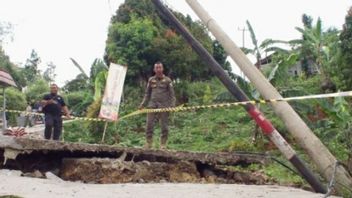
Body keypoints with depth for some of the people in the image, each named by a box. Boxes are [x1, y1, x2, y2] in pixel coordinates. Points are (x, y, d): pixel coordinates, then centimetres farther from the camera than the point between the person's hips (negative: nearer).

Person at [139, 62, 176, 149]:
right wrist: (143, 104, 11)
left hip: (164, 106, -2)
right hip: (152, 106, 2)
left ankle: (163, 144, 10)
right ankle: (148, 143, 6)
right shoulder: (151, 80, 12)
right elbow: (147, 94, 18)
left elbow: (172, 94, 2)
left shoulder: (167, 80, 3)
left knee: (164, 126, 1)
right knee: (149, 125, -2)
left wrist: (172, 105, -9)